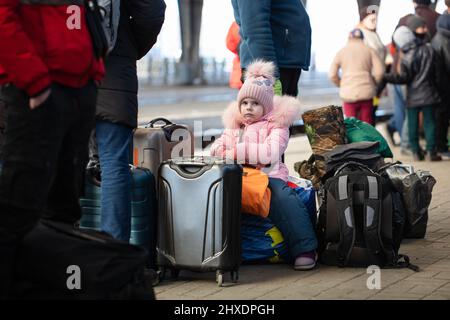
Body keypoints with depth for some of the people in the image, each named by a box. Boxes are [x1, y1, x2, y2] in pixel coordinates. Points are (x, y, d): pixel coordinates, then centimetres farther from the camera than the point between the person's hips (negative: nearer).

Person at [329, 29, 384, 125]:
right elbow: (379, 71, -4)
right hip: (367, 93, 1)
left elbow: (332, 74, 0)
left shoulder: (342, 52, 5)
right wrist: (373, 83, 13)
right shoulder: (369, 50, 5)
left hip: (349, 94, -1)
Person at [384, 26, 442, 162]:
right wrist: (435, 85, 19)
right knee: (429, 122, 5)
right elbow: (436, 71, 7)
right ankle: (431, 152, 1)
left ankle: (416, 152, 9)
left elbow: (403, 78, -9)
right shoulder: (429, 50, 1)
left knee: (412, 124, 7)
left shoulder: (406, 59, -13)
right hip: (429, 93, 3)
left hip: (413, 97, -3)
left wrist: (385, 77, -4)